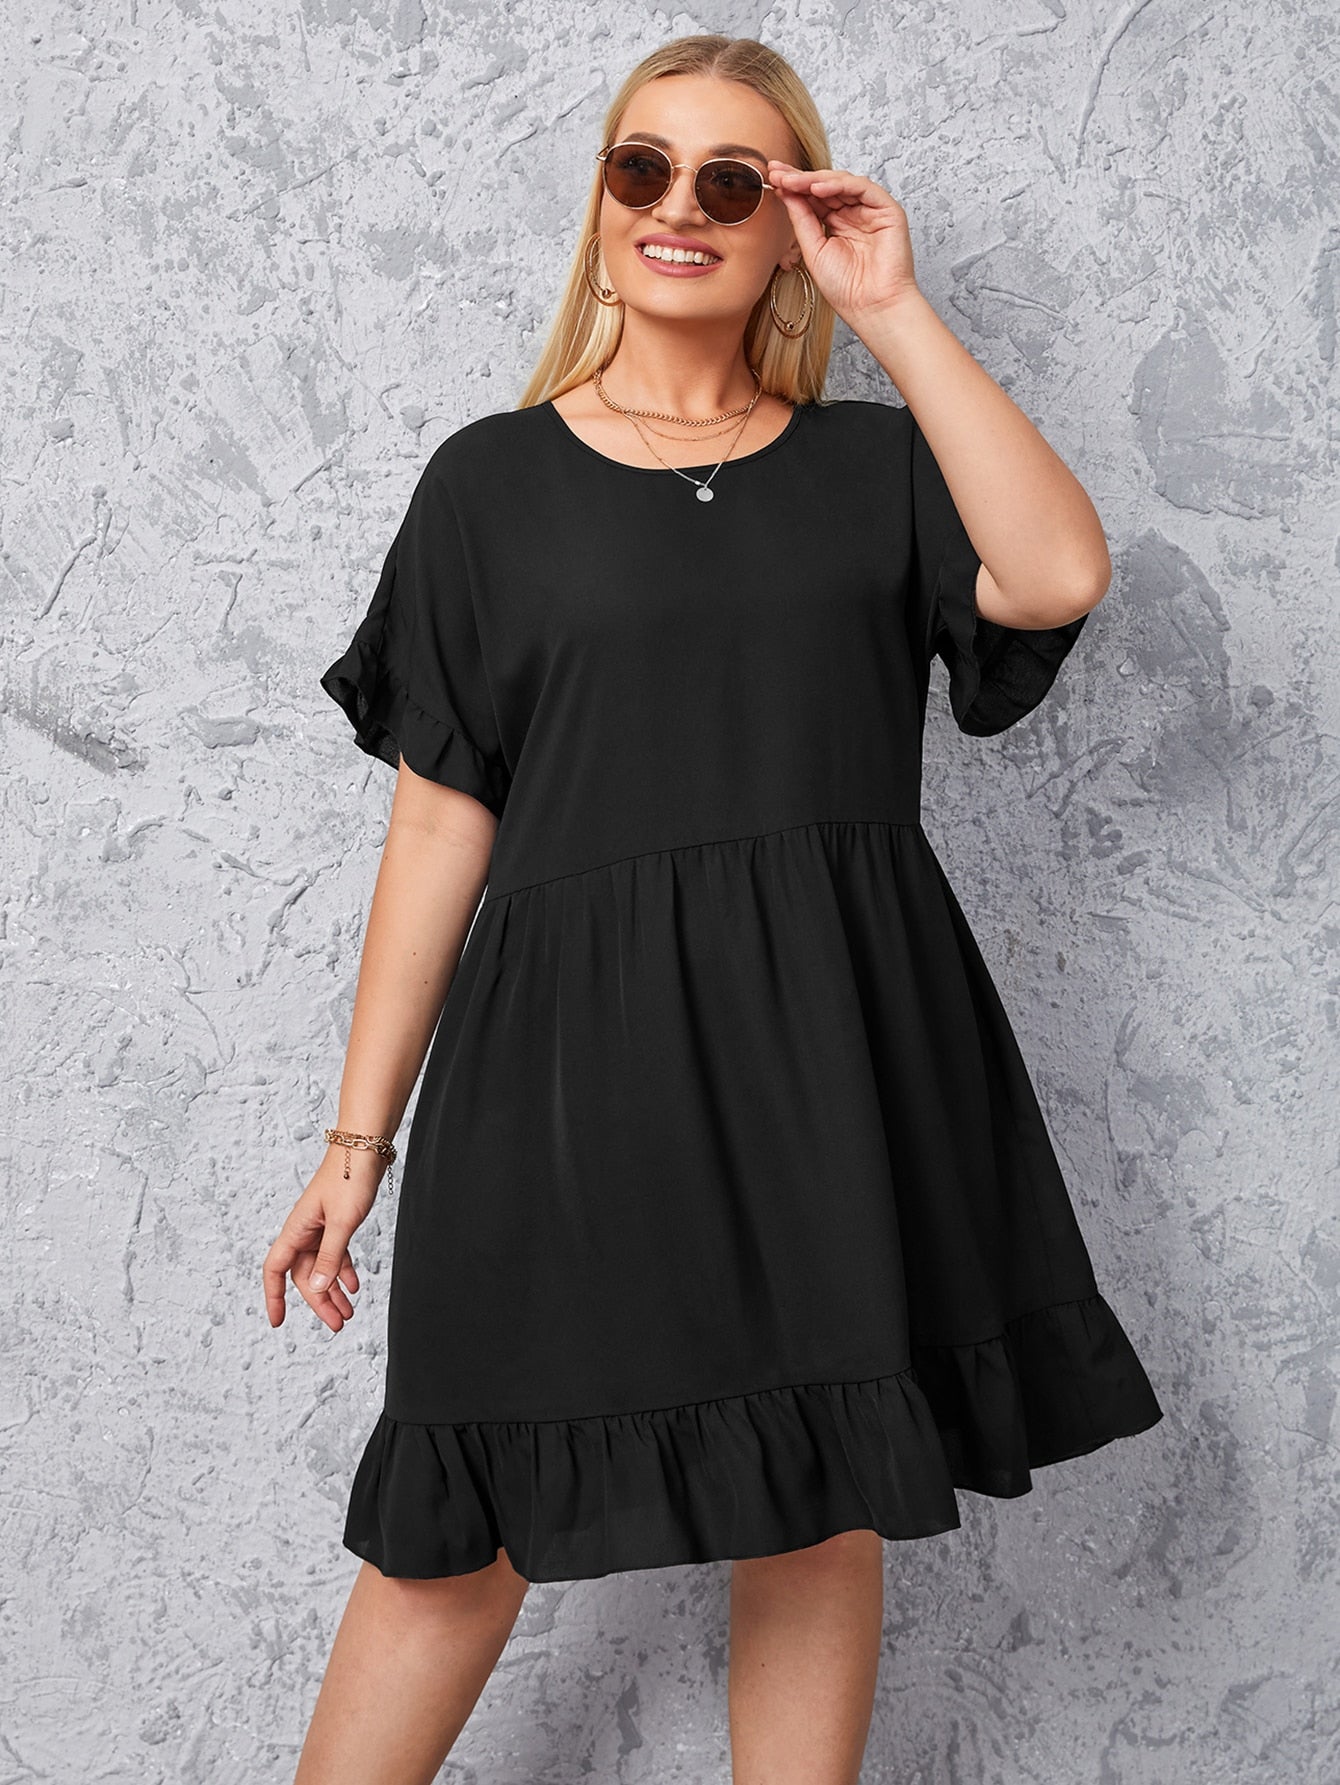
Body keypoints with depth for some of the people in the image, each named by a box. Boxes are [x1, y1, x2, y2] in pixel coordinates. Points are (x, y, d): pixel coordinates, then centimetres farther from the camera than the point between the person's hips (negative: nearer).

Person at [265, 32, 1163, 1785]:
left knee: (823, 1513, 8)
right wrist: (360, 1135, 2)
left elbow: (1059, 577, -11)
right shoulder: (495, 478, 6)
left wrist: (894, 310, -6)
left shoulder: (874, 462, 10)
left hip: (835, 1049, 2)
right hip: (574, 1049, -1)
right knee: (467, 1531, 2)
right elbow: (441, 822, 4)